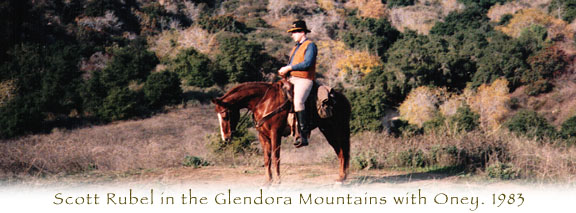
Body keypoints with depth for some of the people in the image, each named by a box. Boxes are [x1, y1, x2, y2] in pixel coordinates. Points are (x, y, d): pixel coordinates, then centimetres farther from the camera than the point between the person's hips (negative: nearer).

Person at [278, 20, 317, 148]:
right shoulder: (296, 48, 25)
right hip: (291, 79, 10)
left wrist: (289, 68, -14)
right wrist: (284, 70, 4)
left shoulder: (310, 45, -2)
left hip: (304, 80, -10)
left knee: (298, 102, -30)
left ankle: (304, 136, -29)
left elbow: (307, 63, -15)